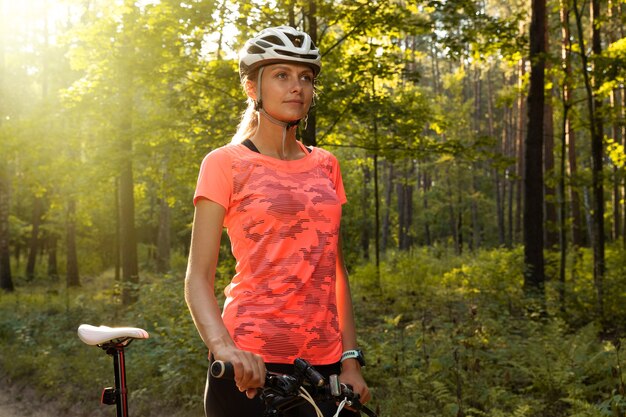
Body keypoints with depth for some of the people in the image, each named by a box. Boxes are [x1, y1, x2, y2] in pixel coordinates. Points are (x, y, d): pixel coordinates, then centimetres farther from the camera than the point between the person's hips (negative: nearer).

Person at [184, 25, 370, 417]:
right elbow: (198, 277, -8)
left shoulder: (325, 166, 10)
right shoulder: (226, 164, -2)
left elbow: (336, 271, 11)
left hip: (323, 363, 4)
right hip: (251, 368, -4)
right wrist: (223, 345, -24)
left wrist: (351, 358, 3)